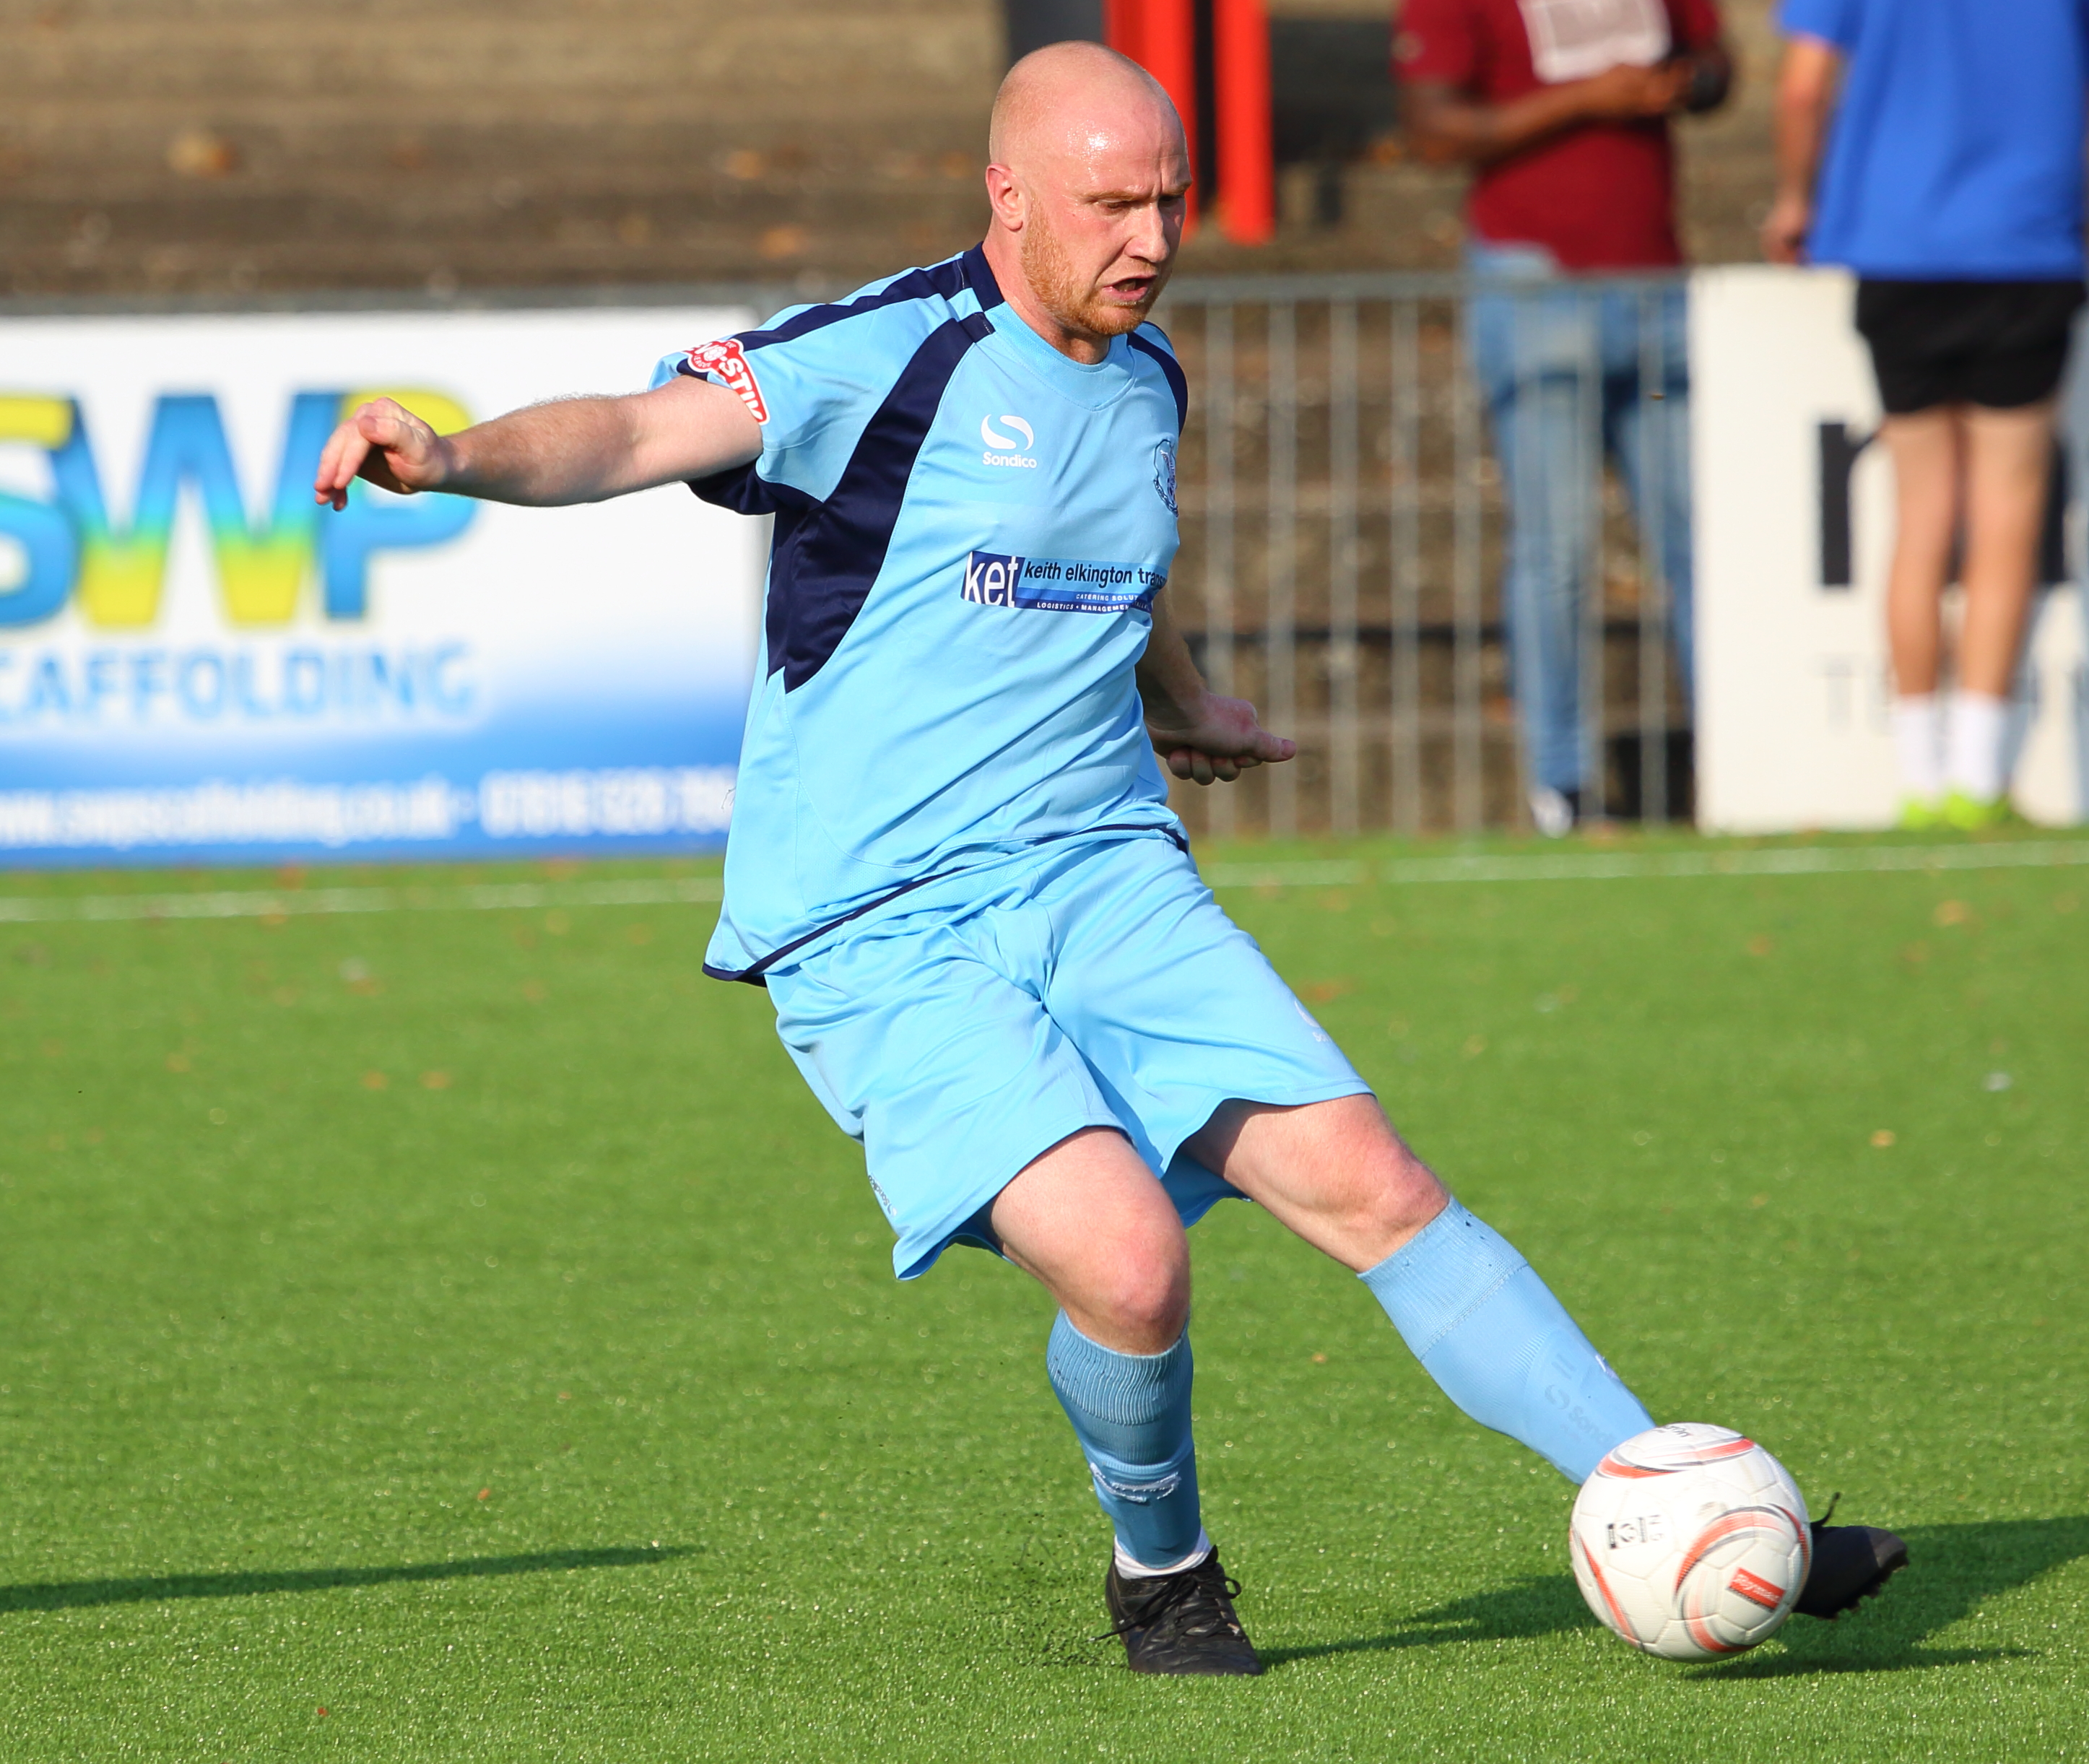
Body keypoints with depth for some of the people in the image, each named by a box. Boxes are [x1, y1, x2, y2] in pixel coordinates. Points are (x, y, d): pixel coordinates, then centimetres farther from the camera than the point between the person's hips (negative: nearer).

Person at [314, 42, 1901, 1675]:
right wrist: (462, 457, -44)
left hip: (1107, 872, 6)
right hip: (877, 936, -6)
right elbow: (642, 433, -25)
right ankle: (1162, 1570, 6)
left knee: (1375, 1186, -6)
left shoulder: (1145, 382, 12)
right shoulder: (885, 356, -11)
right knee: (1128, 1261, -24)